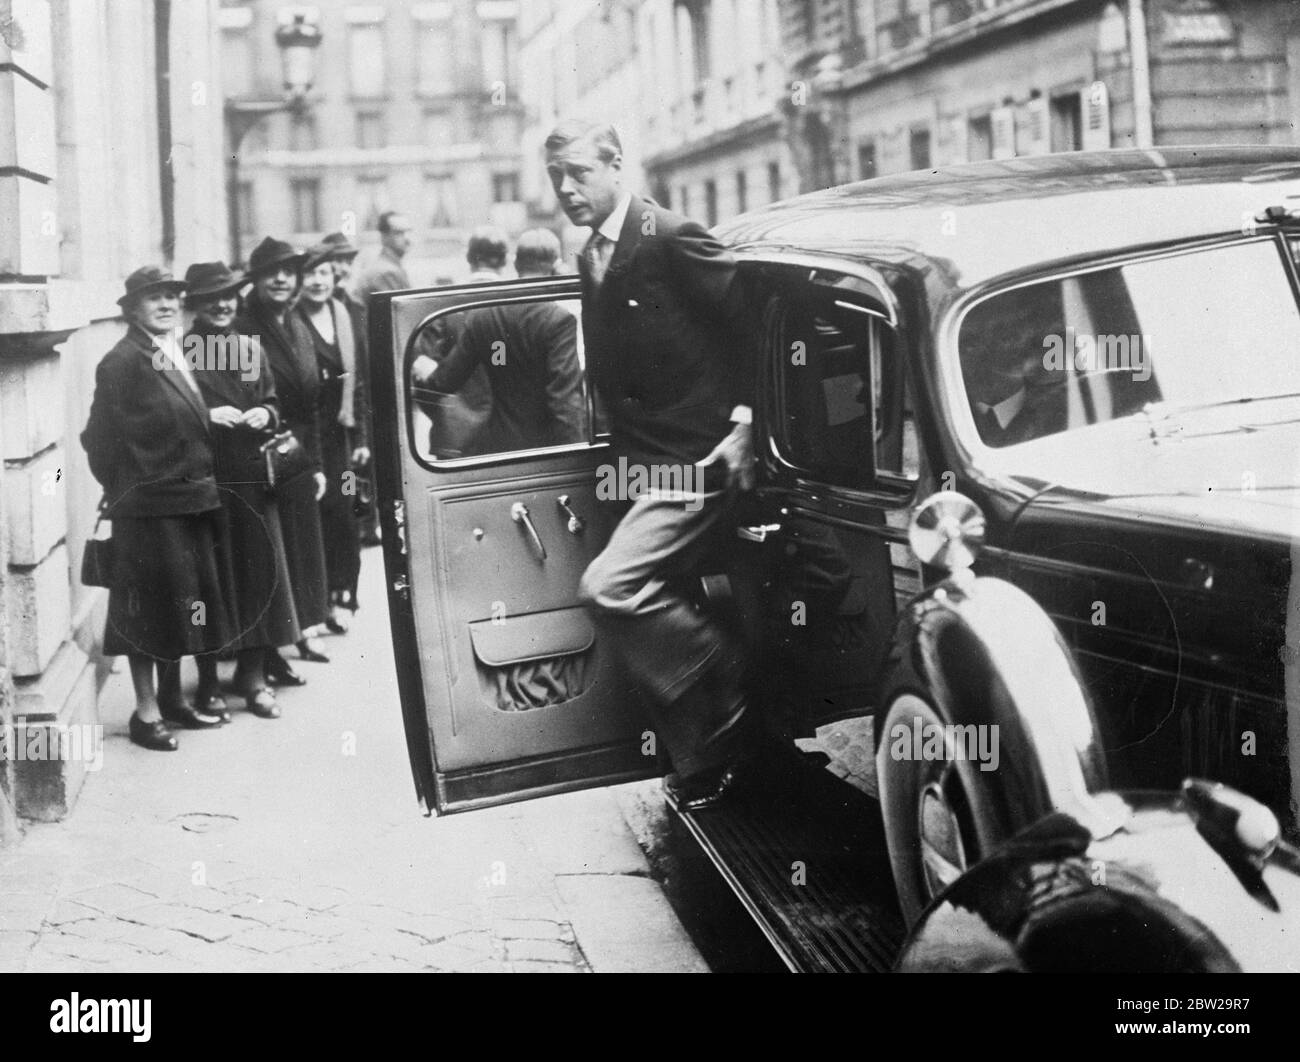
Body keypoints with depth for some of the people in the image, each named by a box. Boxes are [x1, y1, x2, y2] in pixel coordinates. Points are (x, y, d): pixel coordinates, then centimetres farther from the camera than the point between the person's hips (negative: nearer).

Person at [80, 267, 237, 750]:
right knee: (150, 606, 0)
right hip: (149, 505, -8)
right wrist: (122, 490, -10)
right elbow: (102, 437, -14)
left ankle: (172, 698, 29)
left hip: (192, 502, 8)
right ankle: (146, 710, 11)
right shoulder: (122, 362, -14)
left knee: (182, 602, 15)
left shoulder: (177, 355, 11)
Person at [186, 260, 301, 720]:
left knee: (260, 572, 5)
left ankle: (252, 674, 16)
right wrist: (208, 416, -18)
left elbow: (272, 402, 19)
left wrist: (266, 414, -2)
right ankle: (208, 678, 11)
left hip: (252, 477, 5)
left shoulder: (251, 349, 12)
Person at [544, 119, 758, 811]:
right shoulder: (592, 259, 13)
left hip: (696, 461, -9)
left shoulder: (670, 239, -14)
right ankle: (707, 761, 23)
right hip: (641, 463, 9)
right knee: (648, 611, 11)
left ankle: (729, 694, -2)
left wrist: (746, 420, -17)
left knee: (610, 588, -20)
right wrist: (621, 452, 12)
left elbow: (753, 322, -15)